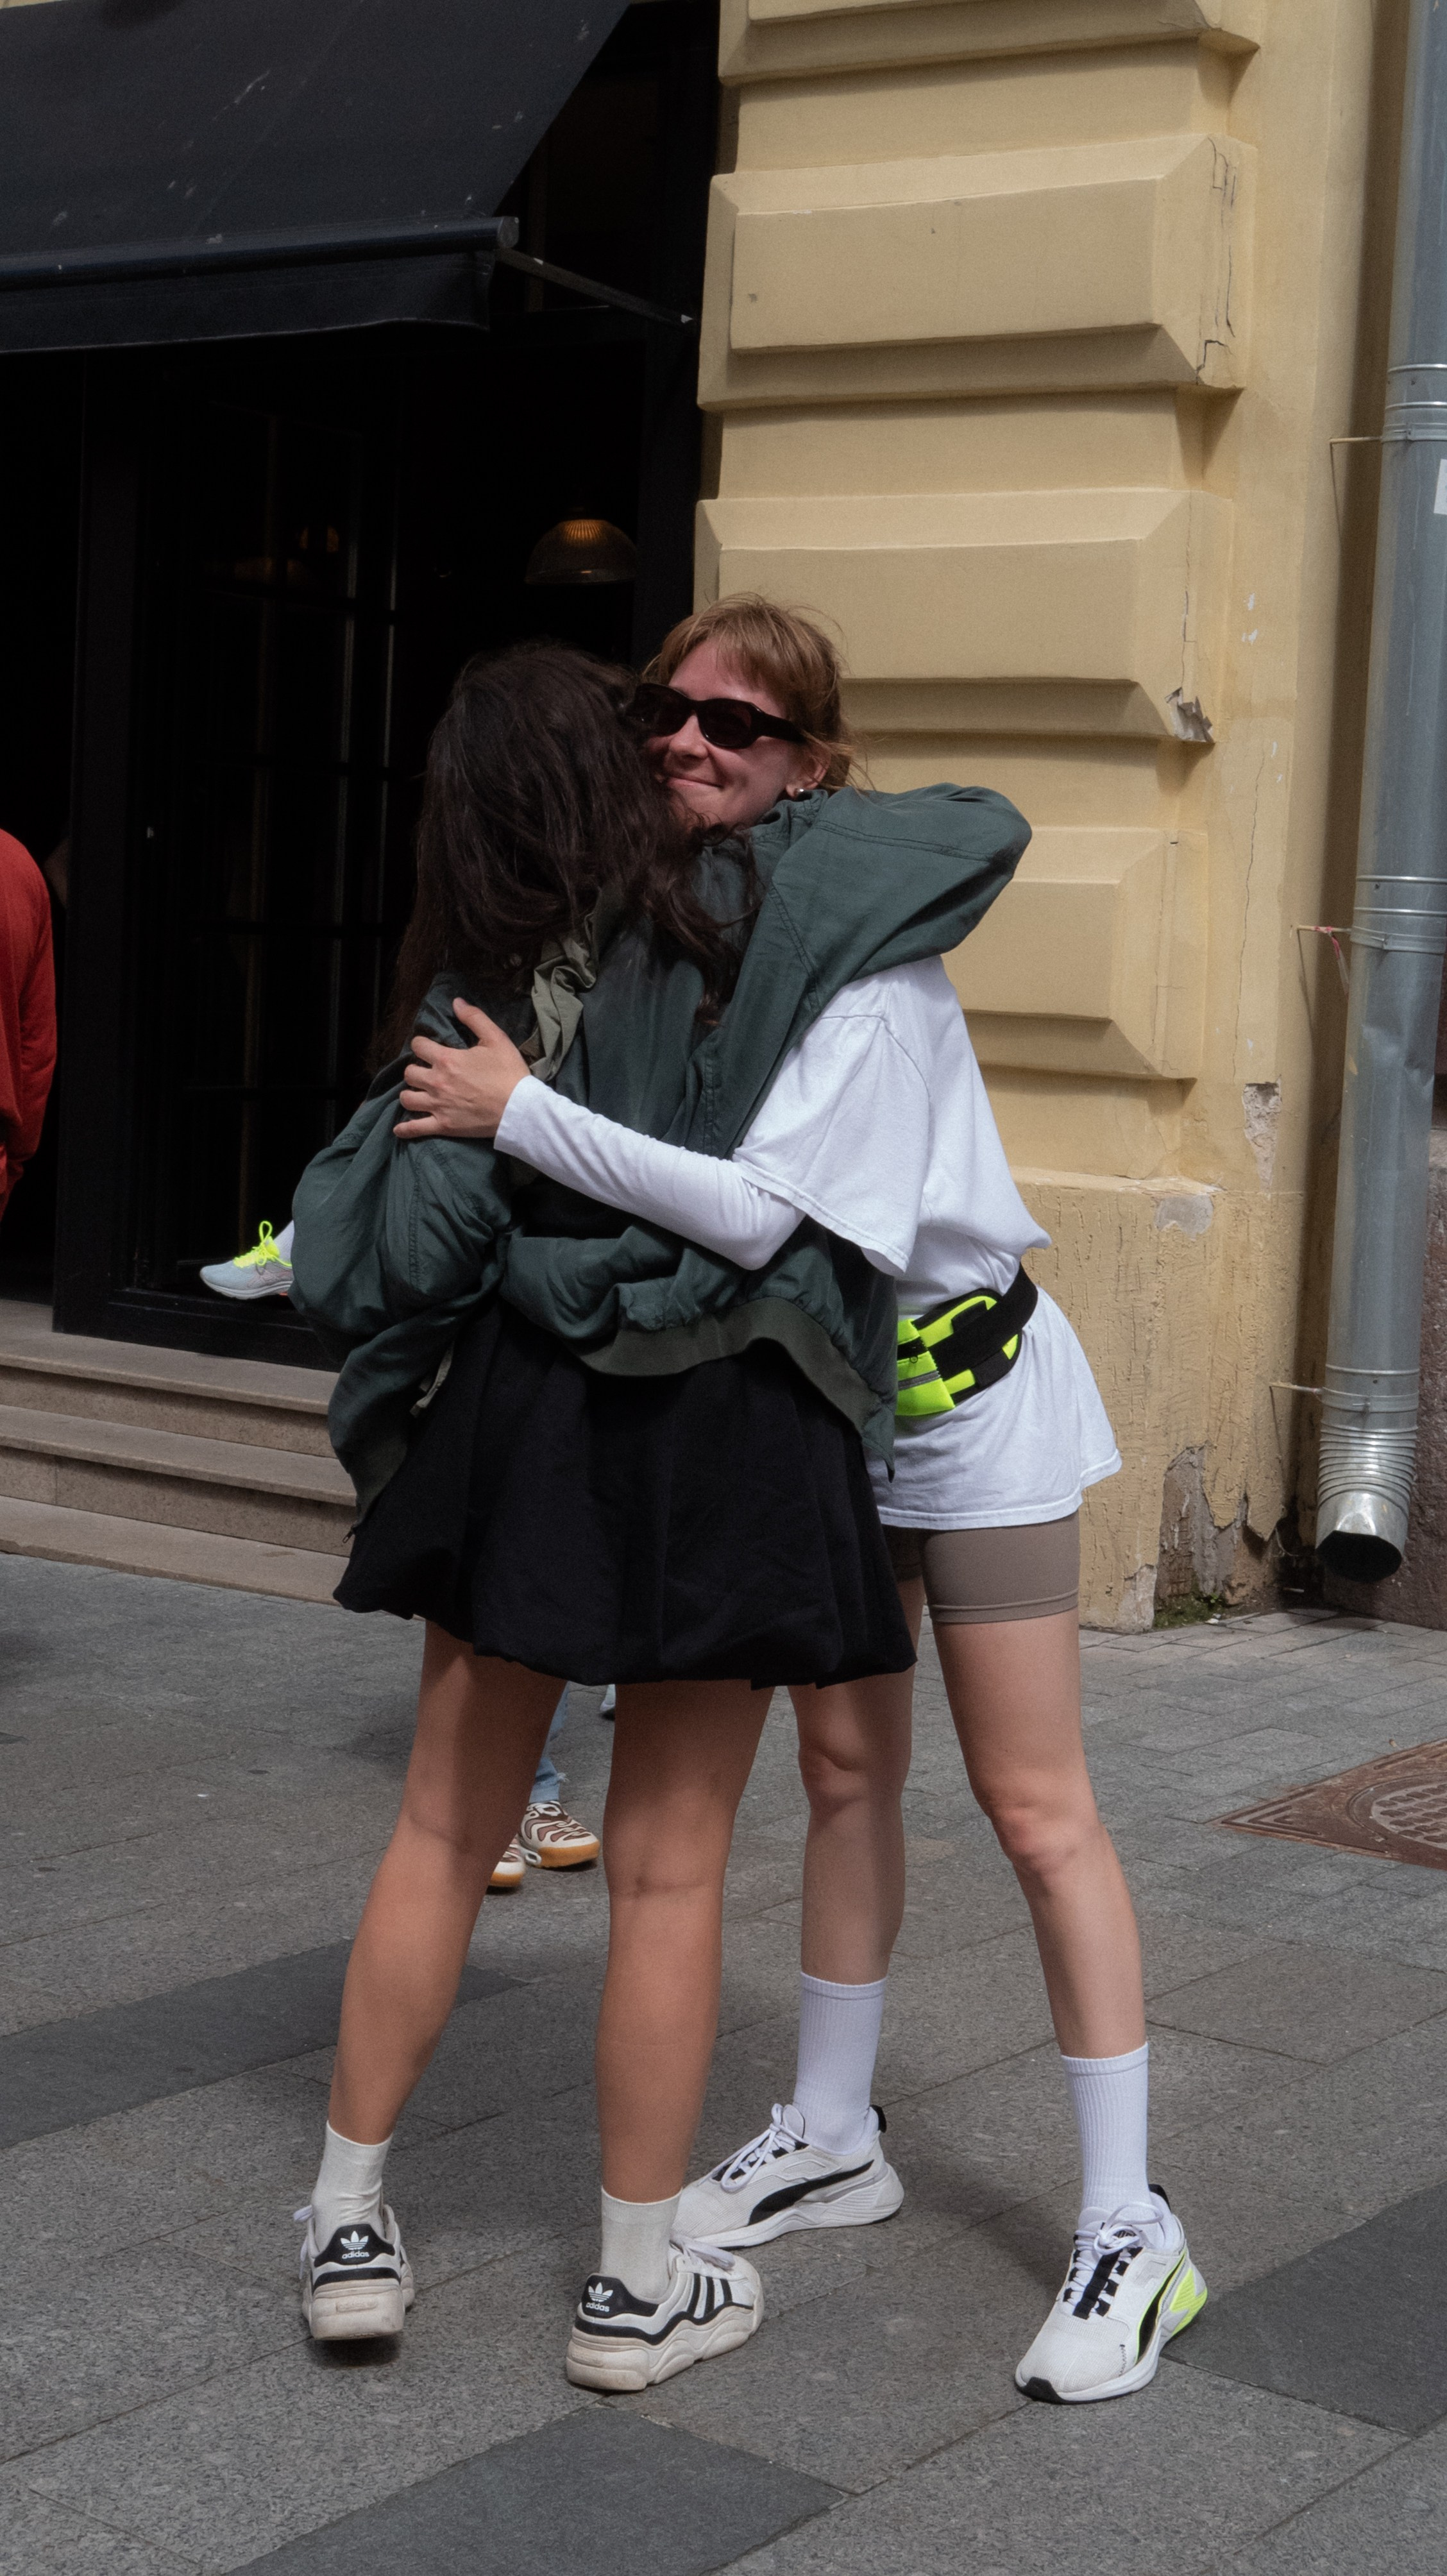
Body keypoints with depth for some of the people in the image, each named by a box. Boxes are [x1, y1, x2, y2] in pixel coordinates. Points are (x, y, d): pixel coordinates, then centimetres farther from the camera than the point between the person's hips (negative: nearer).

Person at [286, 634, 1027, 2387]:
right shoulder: (745, 910, -8)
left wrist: (413, 1114, 11)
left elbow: (380, 1259, -8)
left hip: (517, 1415, 3)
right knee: (668, 1867, 6)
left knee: (444, 1831, 14)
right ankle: (637, 2285, 17)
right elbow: (987, 832, 0)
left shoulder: (472, 998, -2)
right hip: (719, 1438, -2)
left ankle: (350, 2224, 22)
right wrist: (812, 804, 14)